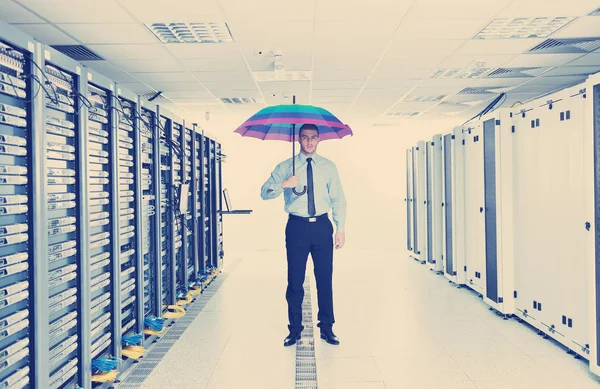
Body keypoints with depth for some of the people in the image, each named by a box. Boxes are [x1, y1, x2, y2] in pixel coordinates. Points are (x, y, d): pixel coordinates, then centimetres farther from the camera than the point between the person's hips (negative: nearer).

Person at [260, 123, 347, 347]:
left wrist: (341, 229, -1)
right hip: (297, 226, -1)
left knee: (325, 279, 6)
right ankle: (295, 329, 18)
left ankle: (327, 328, 20)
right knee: (295, 280, 4)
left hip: (322, 226, 1)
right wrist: (283, 184, -25)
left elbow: (338, 200, 6)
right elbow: (264, 193, -5)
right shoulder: (285, 167, 4)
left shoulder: (329, 167, 8)